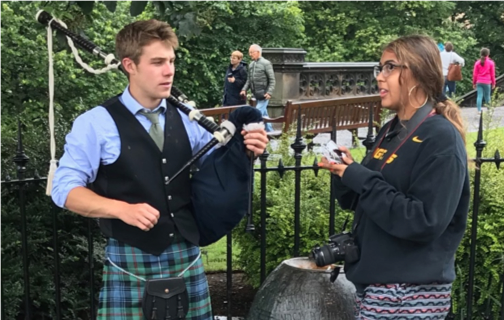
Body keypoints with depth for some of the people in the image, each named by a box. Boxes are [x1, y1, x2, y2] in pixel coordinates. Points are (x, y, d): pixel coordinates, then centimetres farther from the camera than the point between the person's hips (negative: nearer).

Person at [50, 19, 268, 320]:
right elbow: (65, 188, -8)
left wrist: (245, 150, -4)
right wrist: (122, 209, -22)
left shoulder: (184, 120, 8)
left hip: (187, 257, 4)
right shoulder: (96, 123, -6)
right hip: (131, 261, -4)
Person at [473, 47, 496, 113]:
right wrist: (493, 83, 10)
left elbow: (475, 74, 4)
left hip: (479, 82, 2)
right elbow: (492, 74, 2)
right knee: (487, 97, 7)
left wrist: (474, 83, 12)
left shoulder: (477, 62, 3)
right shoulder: (491, 62, -1)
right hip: (487, 82, -1)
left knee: (479, 96, 0)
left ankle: (479, 110, -8)